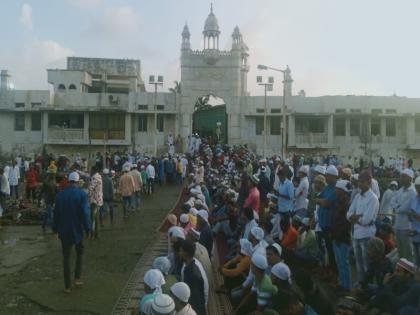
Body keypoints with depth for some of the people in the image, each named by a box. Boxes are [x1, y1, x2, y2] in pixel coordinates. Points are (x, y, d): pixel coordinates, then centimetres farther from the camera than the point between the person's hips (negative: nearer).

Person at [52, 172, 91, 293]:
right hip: (77, 229, -2)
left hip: (64, 230, 2)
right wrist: (88, 228, -5)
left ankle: (67, 286, 11)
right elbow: (85, 213, -14)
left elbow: (56, 213, 5)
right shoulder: (82, 194, -11)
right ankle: (77, 278, 16)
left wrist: (55, 228, 16)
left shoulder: (60, 195, -1)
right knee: (79, 253, 21)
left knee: (66, 257, 8)